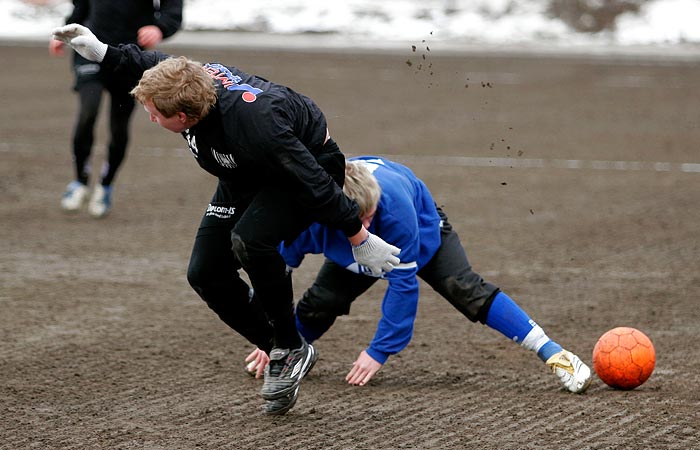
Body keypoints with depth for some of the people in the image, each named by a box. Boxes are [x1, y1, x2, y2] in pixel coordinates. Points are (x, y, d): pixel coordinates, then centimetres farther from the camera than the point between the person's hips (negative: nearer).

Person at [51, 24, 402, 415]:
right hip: (247, 178, 8)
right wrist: (102, 53, -3)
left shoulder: (252, 124, -43)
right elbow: (151, 63, 6)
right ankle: (279, 352, 13)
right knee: (206, 273, -2)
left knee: (248, 240, -35)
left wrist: (359, 238, -27)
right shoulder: (191, 79, -22)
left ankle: (292, 349, -16)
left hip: (309, 167, -8)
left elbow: (315, 183, -35)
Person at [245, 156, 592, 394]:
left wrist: (379, 351, -36)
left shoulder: (394, 205, -46)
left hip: (422, 231, -3)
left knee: (466, 290, -20)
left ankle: (551, 353, -21)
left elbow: (403, 281, -39)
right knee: (319, 303, -9)